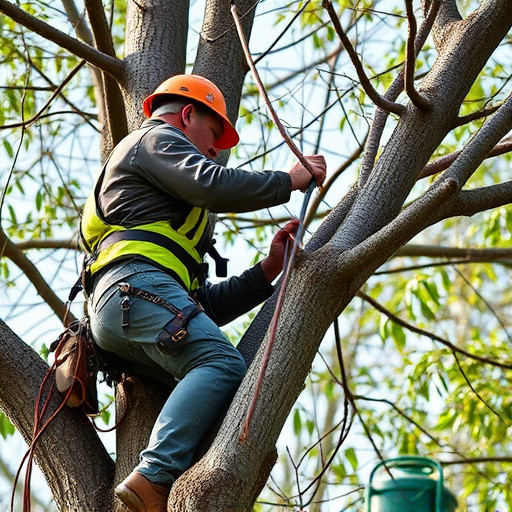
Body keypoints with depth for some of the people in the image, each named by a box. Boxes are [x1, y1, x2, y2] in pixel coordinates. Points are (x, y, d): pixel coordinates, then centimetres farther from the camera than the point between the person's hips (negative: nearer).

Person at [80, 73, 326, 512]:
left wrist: (268, 269, 25)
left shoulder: (172, 213, 42)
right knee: (223, 365, -27)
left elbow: (206, 306, 31)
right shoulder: (155, 138, 17)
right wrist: (289, 180, 8)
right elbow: (213, 185, -5)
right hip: (136, 284, -9)